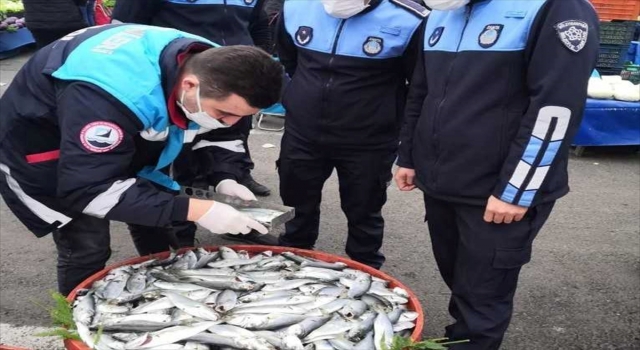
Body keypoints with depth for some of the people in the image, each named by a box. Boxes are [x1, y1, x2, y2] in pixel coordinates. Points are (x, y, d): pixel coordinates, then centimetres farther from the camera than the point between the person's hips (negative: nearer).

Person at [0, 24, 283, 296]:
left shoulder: (213, 71, -18)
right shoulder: (115, 93, -43)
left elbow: (204, 134, 1)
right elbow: (87, 189, -40)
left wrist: (221, 179, -17)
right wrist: (194, 210, -42)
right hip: (40, 144, -6)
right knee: (86, 249, -11)